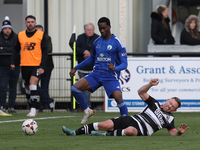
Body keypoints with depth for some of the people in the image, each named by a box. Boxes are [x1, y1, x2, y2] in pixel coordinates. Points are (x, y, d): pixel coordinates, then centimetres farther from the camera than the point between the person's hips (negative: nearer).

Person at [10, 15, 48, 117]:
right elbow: (16, 50, 16)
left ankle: (33, 109, -22)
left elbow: (45, 52, -1)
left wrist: (42, 66, -10)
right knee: (27, 87, 8)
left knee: (33, 84, -20)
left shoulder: (41, 35, 0)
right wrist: (12, 62, 3)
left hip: (36, 65, -4)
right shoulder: (20, 35, 9)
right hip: (24, 65, 4)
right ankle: (32, 109, 19)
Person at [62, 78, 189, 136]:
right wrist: (150, 84, -5)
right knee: (105, 125, -15)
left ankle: (107, 135, -32)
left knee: (130, 131, -43)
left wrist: (179, 132, -13)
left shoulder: (169, 118, 12)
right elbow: (141, 92, 12)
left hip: (140, 130, -4)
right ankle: (75, 132, -10)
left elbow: (173, 133, 9)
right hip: (131, 120, 4)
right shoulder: (154, 104, 17)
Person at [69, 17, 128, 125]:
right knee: (75, 88, -12)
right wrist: (76, 68, 28)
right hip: (96, 74, 5)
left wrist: (115, 68, -29)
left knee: (118, 98, -26)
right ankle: (87, 111, 8)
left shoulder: (117, 43, -5)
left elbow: (124, 64, -7)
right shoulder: (97, 42, 12)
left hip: (110, 77, -5)